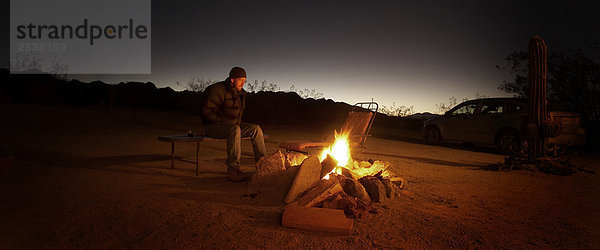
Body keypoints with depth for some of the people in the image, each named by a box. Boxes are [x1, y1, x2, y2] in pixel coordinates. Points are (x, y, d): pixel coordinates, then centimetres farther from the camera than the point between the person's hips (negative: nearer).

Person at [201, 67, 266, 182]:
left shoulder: (240, 93, 12)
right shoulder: (218, 90, -14)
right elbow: (207, 111, -18)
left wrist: (238, 122, 8)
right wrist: (221, 122, -20)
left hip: (232, 125, 8)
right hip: (213, 126, -8)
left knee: (256, 128, -10)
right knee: (235, 129, -38)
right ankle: (232, 171, -37)